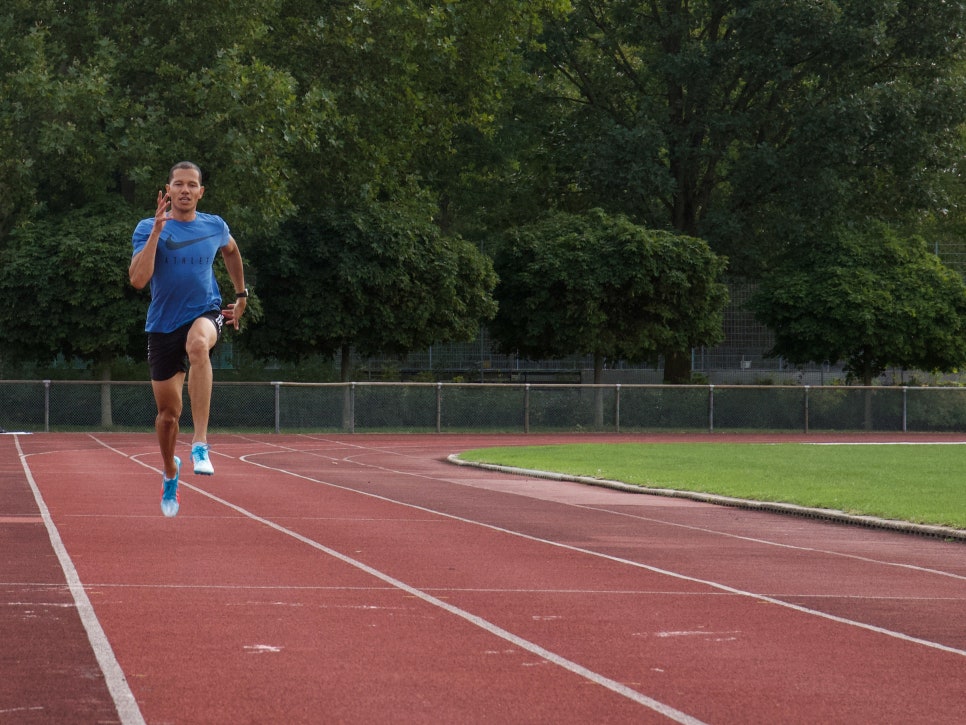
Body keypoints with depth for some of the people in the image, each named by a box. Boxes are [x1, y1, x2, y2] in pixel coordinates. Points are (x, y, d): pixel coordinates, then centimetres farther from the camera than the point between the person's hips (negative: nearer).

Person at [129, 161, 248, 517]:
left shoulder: (215, 226, 3)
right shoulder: (148, 228, -5)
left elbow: (231, 251, 27)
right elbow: (137, 279, -20)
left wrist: (241, 295, 25)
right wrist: (157, 230, -24)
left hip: (204, 314, -1)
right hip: (163, 324, 1)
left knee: (198, 345, -39)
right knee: (168, 412, 7)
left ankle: (200, 444, -42)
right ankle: (170, 473, 38)